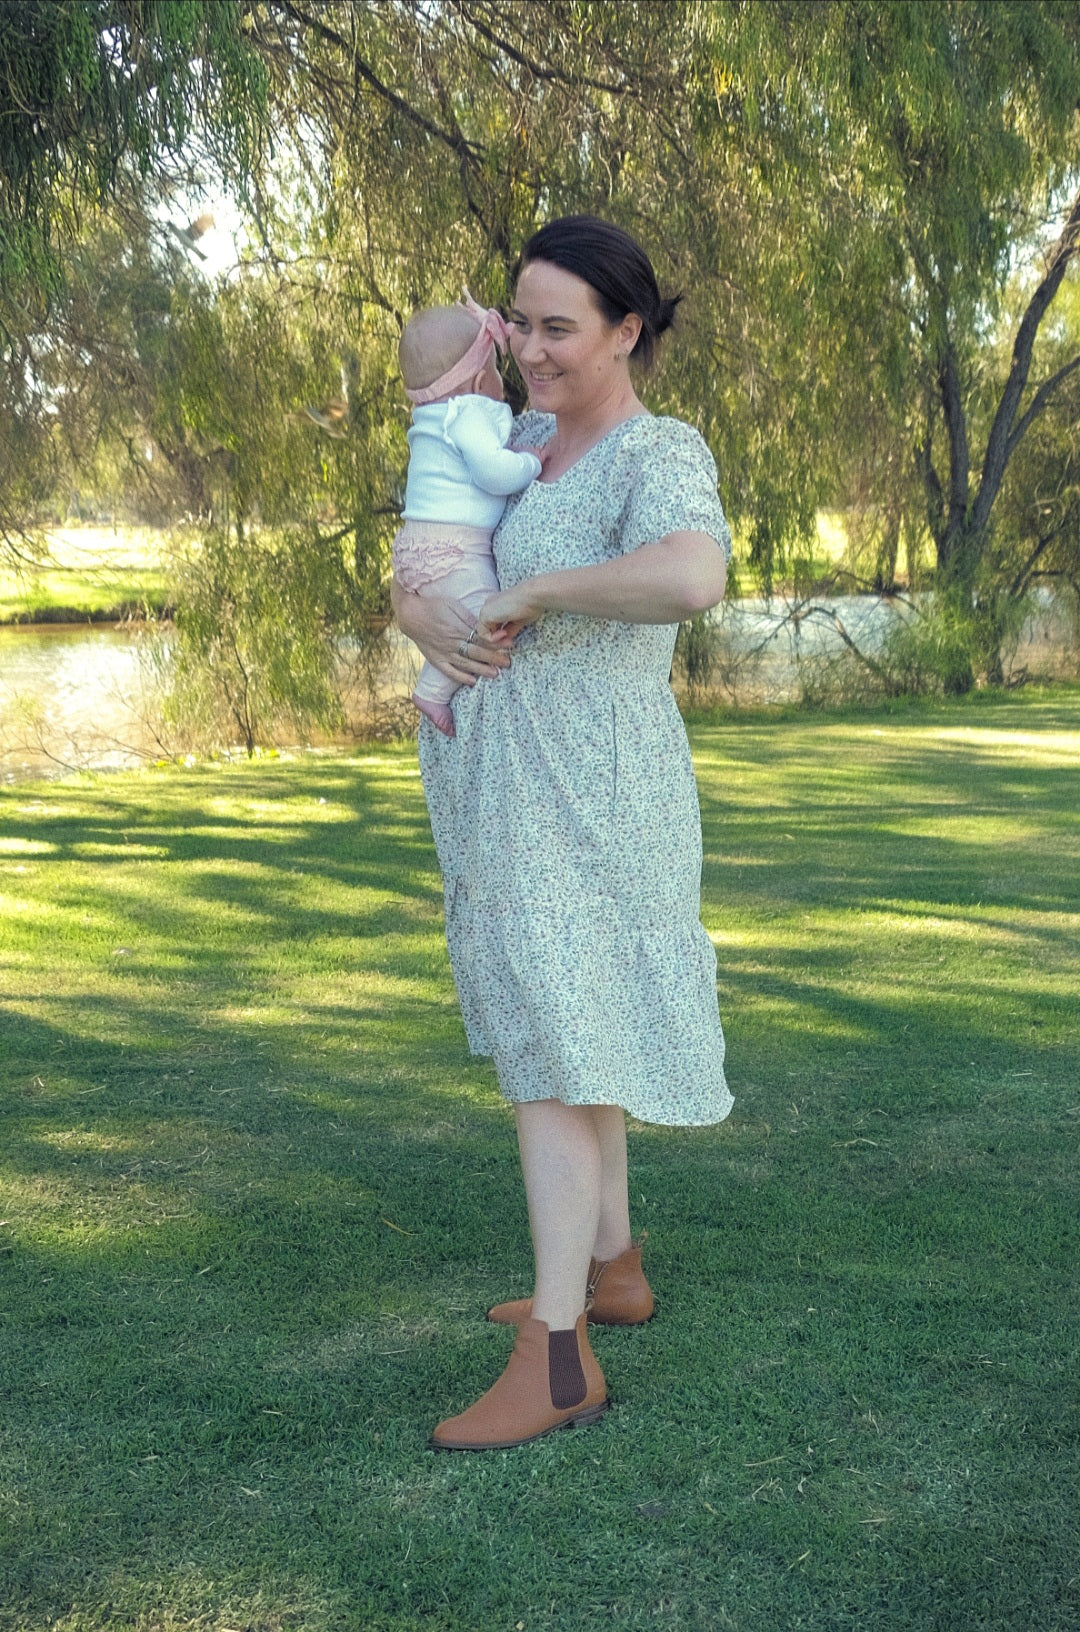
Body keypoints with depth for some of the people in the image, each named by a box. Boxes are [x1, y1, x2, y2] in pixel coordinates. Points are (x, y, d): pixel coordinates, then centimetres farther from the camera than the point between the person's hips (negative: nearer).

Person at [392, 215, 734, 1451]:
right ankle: (611, 1268, 31)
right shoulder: (524, 451, 12)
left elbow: (690, 579, -38)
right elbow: (410, 584, 14)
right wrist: (429, 620, -10)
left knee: (548, 1050, -11)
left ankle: (556, 1359, -7)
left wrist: (532, 592, -25)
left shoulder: (662, 456, -15)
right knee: (562, 1027, 17)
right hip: (517, 789, 10)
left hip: (584, 794, -10)